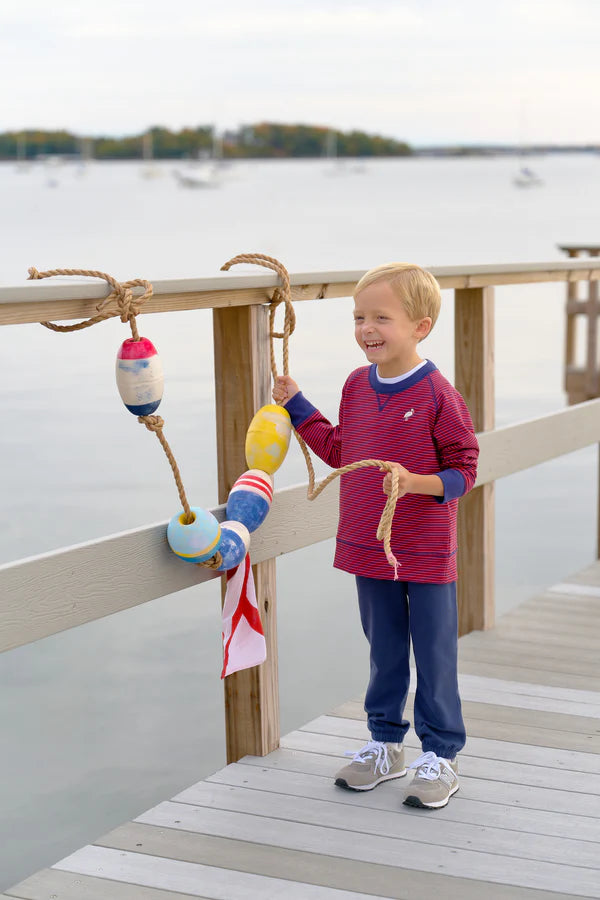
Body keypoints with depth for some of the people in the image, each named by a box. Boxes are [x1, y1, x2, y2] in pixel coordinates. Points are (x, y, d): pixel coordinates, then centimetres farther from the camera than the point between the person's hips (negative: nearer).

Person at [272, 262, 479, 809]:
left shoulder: (437, 395, -16)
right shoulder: (357, 386, 4)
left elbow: (464, 470, -13)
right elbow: (340, 452, 17)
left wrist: (415, 482, -29)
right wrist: (296, 405, 16)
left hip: (427, 557, -6)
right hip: (369, 550, 6)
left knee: (433, 657, 6)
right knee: (384, 653, 18)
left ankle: (440, 755, 19)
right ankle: (386, 745, 31)